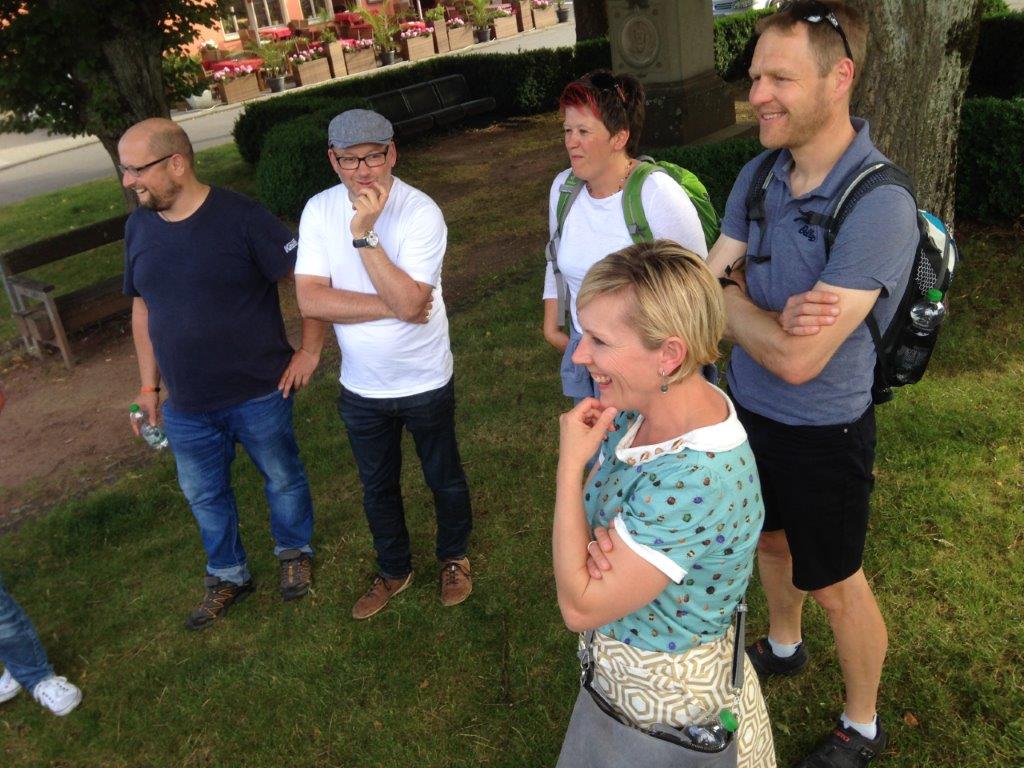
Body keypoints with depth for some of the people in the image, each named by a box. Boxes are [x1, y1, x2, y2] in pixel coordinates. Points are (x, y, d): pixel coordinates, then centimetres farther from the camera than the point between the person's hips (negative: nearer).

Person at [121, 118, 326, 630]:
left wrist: (309, 350, -13)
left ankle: (294, 553, 43)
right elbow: (142, 306, 10)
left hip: (259, 394, -5)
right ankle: (227, 576, 41)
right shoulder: (139, 227, 0)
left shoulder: (240, 218, -18)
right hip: (186, 406, 5)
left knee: (282, 478, 16)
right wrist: (149, 383, 10)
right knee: (203, 495, 19)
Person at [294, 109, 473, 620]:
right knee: (377, 487, 21)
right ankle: (394, 570, 44)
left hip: (424, 381, -3)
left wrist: (365, 233, -35)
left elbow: (409, 302, -31)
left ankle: (454, 557, 45)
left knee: (443, 477, 18)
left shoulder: (421, 212, -21)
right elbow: (310, 299, -17)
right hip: (361, 386, 3)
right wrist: (392, 307, -23)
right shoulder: (319, 210, -9)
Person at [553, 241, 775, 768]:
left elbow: (580, 608, -28)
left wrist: (570, 463, -25)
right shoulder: (639, 408, -12)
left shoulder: (696, 478, -36)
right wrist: (602, 541, -23)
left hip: (667, 696, -7)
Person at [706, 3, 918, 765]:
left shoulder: (879, 206, -27)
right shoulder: (758, 175, -6)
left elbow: (798, 361, -30)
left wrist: (731, 297, -14)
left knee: (835, 585, 13)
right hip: (748, 410, 6)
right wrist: (773, 317, -25)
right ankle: (783, 646, 57)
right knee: (770, 538, 27)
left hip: (821, 433, -6)